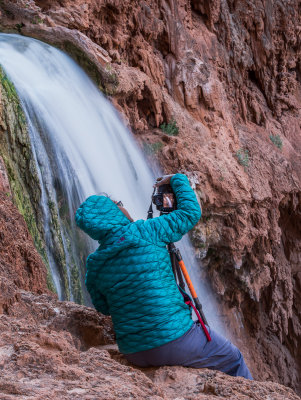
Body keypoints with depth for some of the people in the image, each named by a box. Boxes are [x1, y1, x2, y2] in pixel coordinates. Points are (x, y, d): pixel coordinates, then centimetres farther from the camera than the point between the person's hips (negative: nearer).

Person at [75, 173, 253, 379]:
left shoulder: (94, 267, 1)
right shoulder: (144, 233, -13)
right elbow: (191, 212, -4)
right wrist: (177, 179, 11)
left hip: (134, 354, 6)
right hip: (175, 340, -6)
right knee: (234, 360, 19)